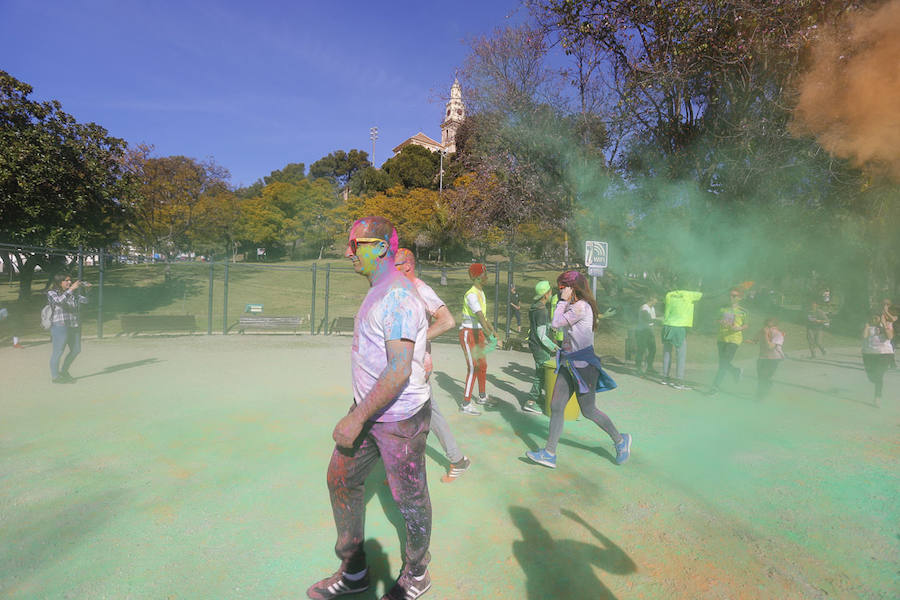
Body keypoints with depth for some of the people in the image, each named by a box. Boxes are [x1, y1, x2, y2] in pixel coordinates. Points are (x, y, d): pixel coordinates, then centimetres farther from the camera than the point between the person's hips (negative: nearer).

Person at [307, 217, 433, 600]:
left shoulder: (398, 296, -22)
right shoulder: (378, 290, 11)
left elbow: (399, 370, -27)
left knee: (409, 497, 8)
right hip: (369, 409, 10)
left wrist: (356, 418, -23)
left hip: (399, 416, -10)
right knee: (341, 478, 16)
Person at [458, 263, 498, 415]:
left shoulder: (481, 292, 10)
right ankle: (465, 404, -2)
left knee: (482, 365, 17)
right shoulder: (471, 295, -21)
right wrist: (490, 335, -41)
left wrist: (493, 331, 18)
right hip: (468, 333, -9)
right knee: (473, 368, -9)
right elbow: (480, 317, -33)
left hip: (478, 333, 9)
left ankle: (482, 397, 34)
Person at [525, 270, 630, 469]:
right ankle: (549, 453, 8)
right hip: (568, 364, 9)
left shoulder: (581, 307, -18)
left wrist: (563, 301, -10)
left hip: (582, 365, -9)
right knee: (556, 406, 4)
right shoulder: (573, 306, 12)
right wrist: (565, 302, 11)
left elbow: (556, 323, -17)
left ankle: (620, 440, 28)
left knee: (588, 411, 5)